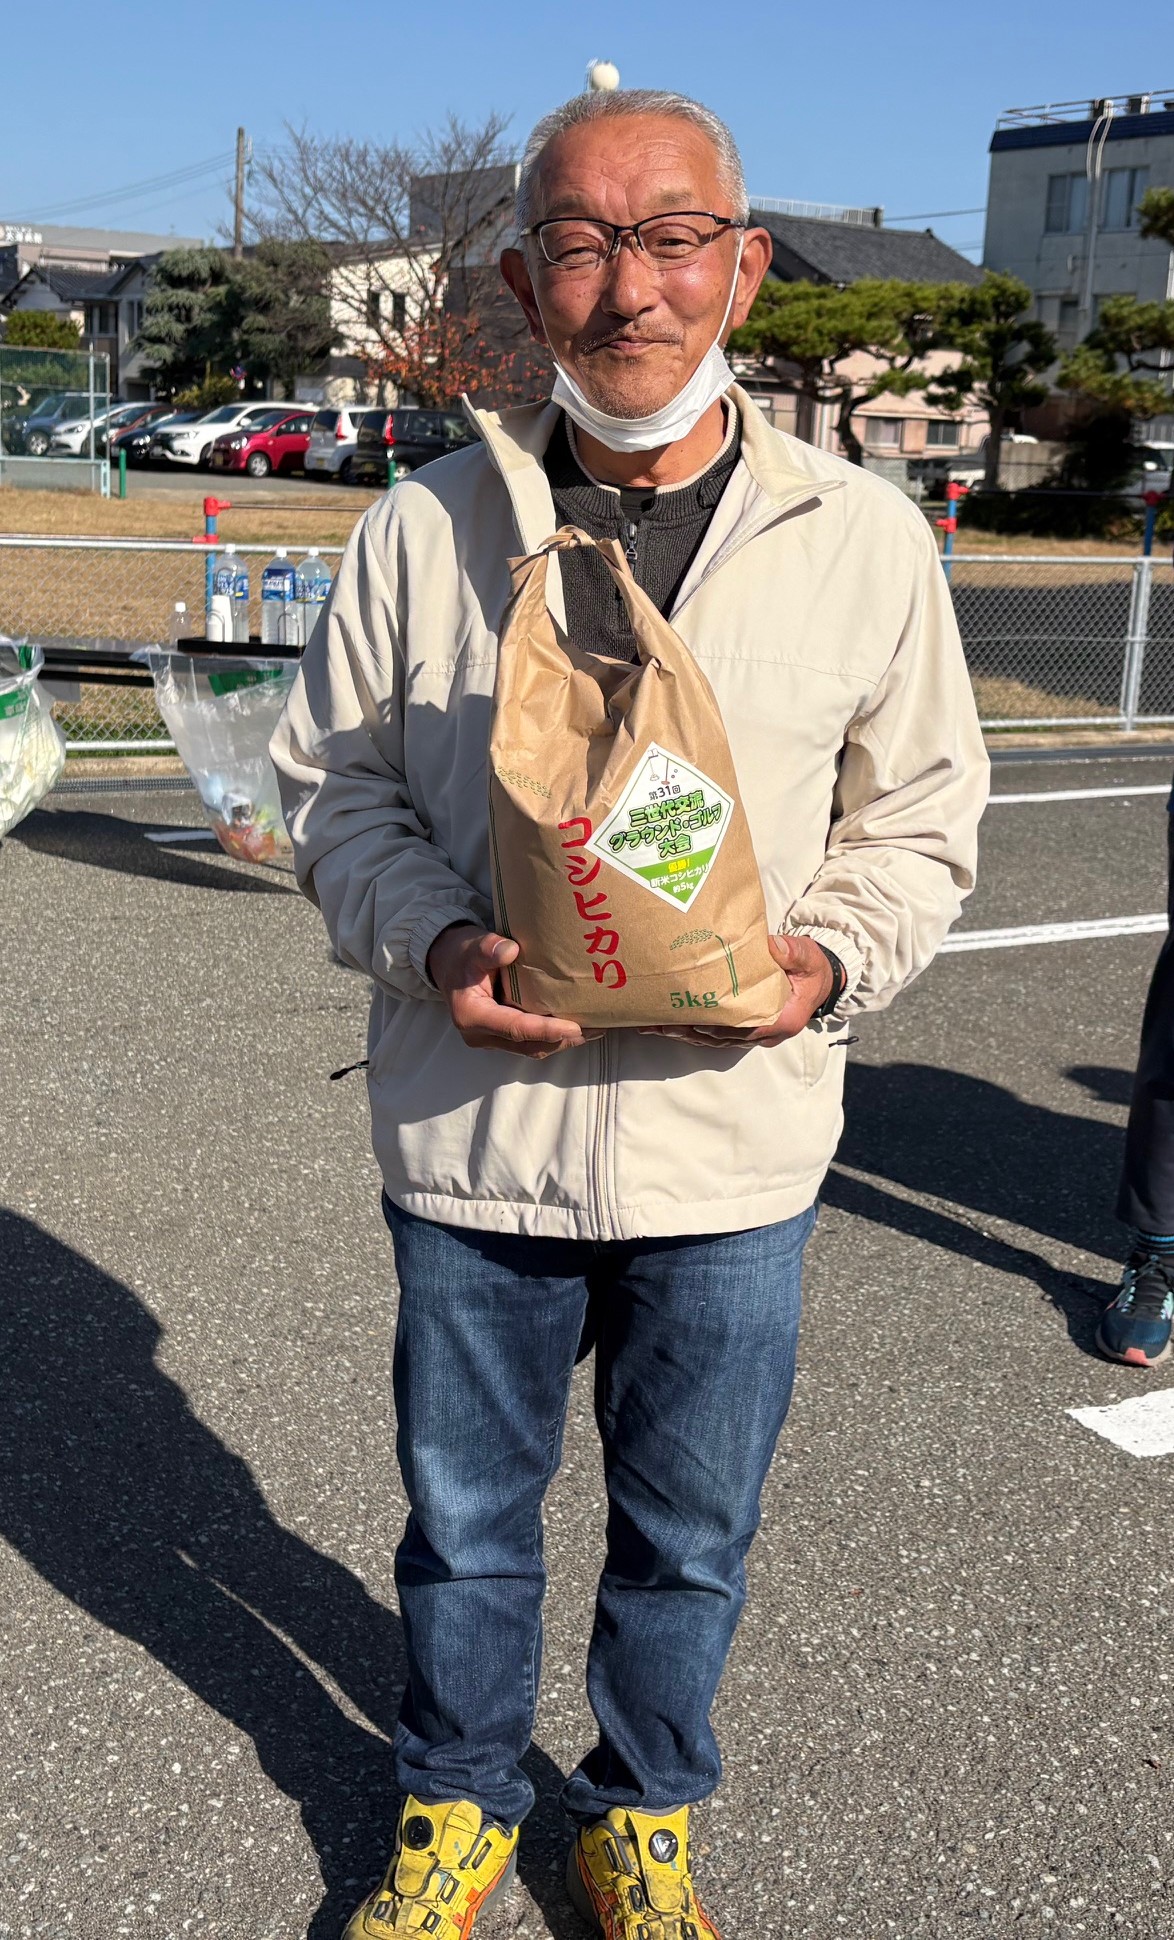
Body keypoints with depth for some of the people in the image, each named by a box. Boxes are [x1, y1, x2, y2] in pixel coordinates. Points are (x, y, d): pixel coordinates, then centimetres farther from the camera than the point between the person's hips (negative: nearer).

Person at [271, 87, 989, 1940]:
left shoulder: (864, 537, -2)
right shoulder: (423, 531, -2)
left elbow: (921, 814, 6)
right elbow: (333, 782, 6)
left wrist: (830, 957, -13)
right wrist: (435, 943, -12)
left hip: (733, 1146, 0)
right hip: (472, 1134, 0)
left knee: (689, 1537, 18)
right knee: (466, 1515, 18)